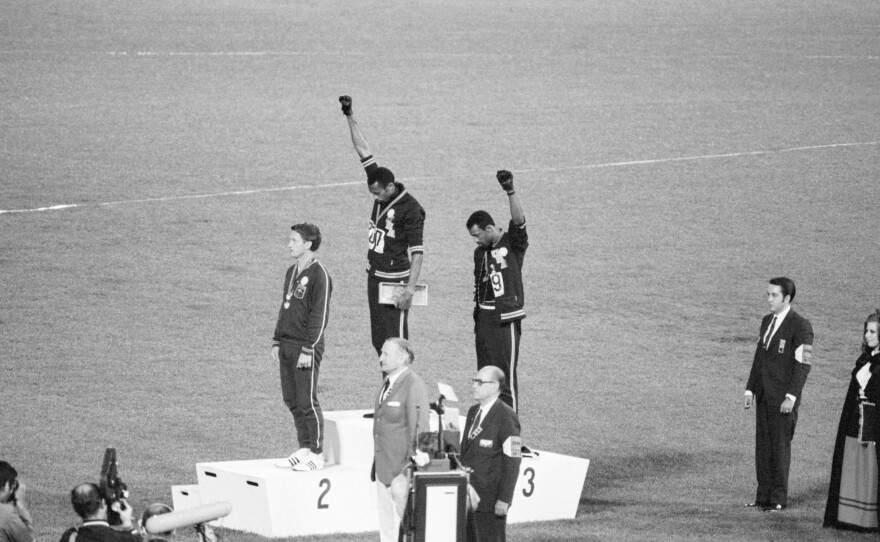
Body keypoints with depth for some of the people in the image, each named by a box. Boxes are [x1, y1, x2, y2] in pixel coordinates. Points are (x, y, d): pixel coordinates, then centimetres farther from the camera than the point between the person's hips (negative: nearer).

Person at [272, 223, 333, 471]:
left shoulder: (319, 275, -12)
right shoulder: (292, 273, 14)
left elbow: (320, 315, -15)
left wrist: (308, 349, -18)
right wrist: (277, 342, 16)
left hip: (306, 347, -8)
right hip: (287, 346, 8)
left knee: (307, 402, -6)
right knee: (291, 400, 9)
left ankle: (317, 455, 1)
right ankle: (304, 449, 17)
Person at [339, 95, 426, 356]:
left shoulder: (410, 209, -16)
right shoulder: (382, 192, 4)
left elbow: (418, 251, -17)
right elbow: (364, 151, 8)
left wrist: (410, 288, -24)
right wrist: (349, 117, 8)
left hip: (395, 280, -8)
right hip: (374, 276, 8)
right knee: (378, 340, 8)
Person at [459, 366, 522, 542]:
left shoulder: (506, 417, -12)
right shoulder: (473, 412, 15)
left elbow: (512, 461, -15)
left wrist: (504, 500, -19)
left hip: (490, 501, -8)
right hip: (468, 497, 8)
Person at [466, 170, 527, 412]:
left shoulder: (513, 243, -5)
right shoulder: (480, 252, 14)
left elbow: (519, 219, -23)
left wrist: (510, 191, -34)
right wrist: (477, 315, 15)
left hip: (506, 317, -7)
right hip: (484, 317, 7)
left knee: (505, 374, -6)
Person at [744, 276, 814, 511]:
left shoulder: (800, 326, -11)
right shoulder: (767, 321, 14)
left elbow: (803, 364, -14)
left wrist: (791, 397, -19)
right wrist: (750, 389, 12)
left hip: (783, 398, -7)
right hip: (764, 395, 7)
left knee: (779, 446, -2)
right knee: (762, 446, 7)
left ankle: (779, 498, 5)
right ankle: (764, 495, 12)